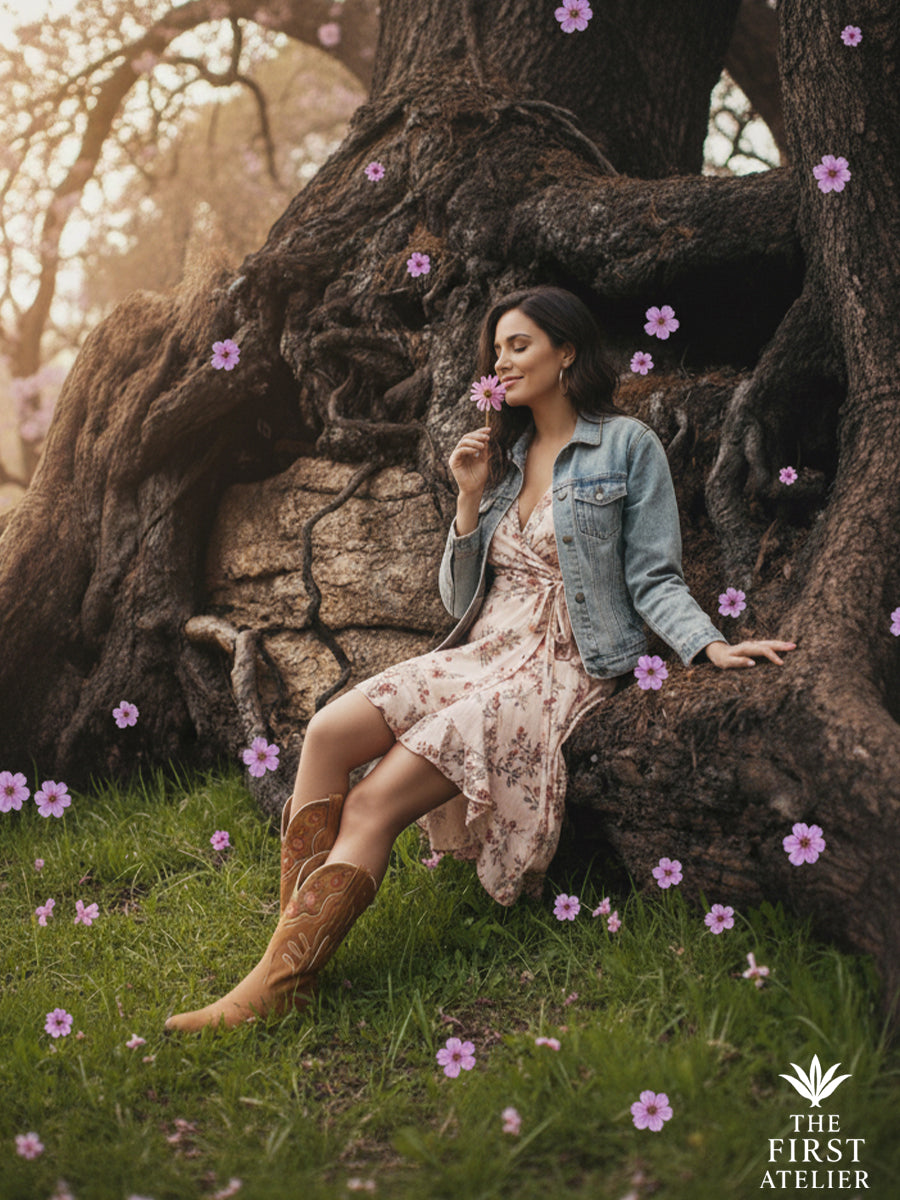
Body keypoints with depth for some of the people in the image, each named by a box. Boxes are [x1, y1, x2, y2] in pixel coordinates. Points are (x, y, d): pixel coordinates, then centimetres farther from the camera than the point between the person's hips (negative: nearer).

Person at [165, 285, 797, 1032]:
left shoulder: (627, 446, 1)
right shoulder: (504, 455, 19)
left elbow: (653, 579, -3)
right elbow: (460, 598, 17)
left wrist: (712, 645, -21)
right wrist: (472, 498, 4)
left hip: (563, 670, -7)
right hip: (483, 655, 7)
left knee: (374, 802, -24)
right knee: (328, 732, -20)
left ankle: (277, 988, -26)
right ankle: (298, 936, -21)